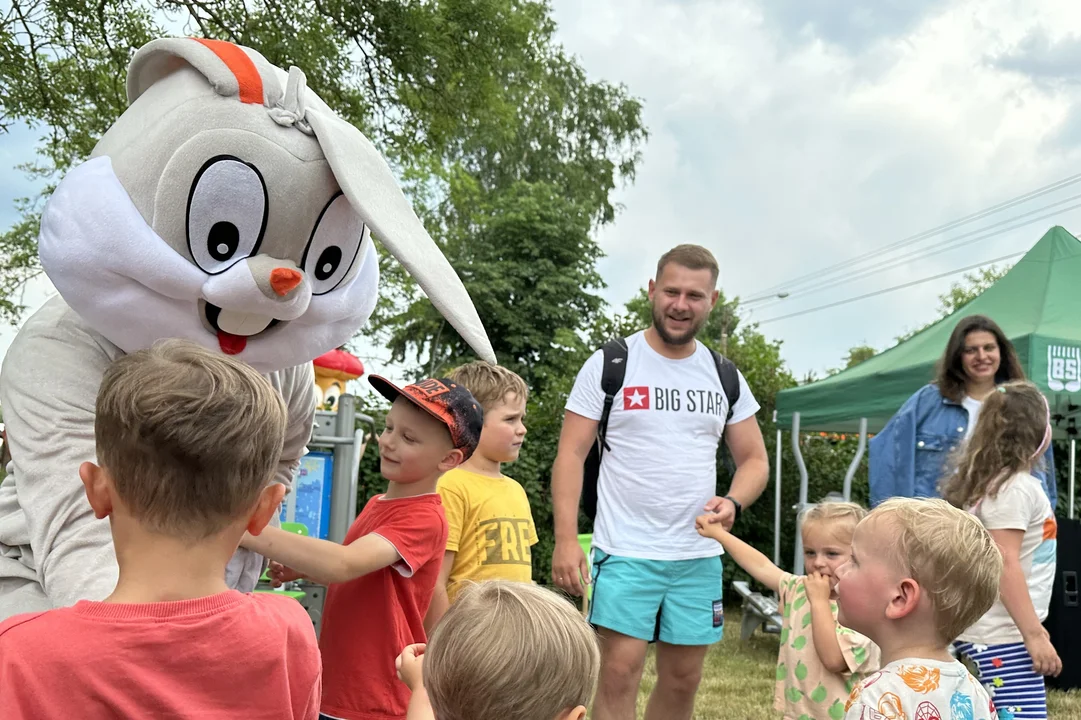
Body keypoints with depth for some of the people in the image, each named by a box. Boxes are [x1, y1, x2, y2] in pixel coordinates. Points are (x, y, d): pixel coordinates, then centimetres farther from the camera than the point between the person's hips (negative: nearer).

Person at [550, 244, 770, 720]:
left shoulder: (725, 377, 9)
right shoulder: (609, 364, -3)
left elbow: (755, 460, 12)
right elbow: (571, 454, -5)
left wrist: (733, 502, -10)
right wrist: (566, 538, -15)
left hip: (699, 556, 4)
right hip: (625, 551, -4)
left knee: (683, 681, 11)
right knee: (619, 673, -8)